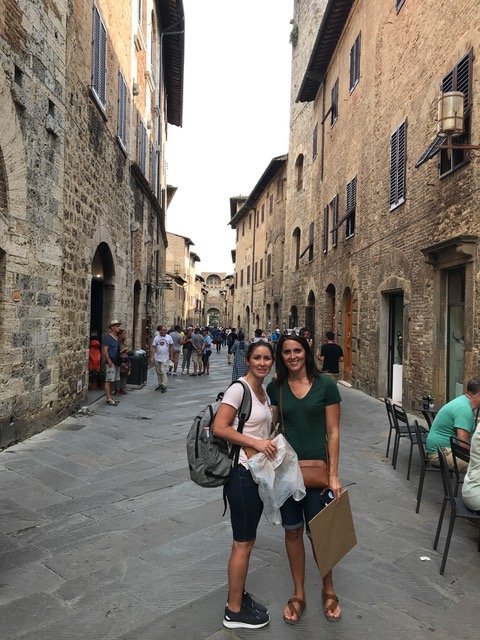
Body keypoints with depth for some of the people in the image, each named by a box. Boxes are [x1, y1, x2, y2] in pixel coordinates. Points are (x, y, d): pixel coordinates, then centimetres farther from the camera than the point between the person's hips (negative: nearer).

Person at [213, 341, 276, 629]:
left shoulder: (265, 391, 10)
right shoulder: (239, 389, -16)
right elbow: (219, 428, -21)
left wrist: (271, 443, 3)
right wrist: (256, 443, -22)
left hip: (260, 472, 8)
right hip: (242, 473, -8)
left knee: (248, 540, 20)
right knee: (243, 543, 4)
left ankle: (240, 596, 37)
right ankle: (234, 611, 22)